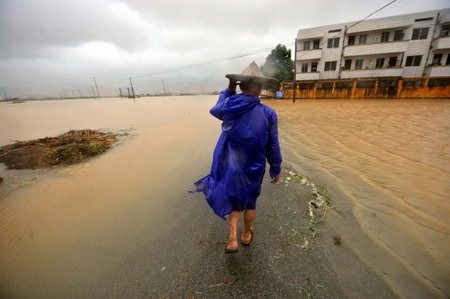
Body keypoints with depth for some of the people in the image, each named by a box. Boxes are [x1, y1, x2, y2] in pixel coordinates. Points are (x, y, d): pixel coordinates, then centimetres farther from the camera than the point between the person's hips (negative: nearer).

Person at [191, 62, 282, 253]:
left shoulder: (228, 106, -12)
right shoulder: (268, 114, -15)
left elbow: (215, 110, 14)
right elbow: (273, 147, -8)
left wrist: (229, 90, 14)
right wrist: (276, 169, 6)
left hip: (230, 165, 1)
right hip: (253, 168, 0)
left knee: (232, 198, 25)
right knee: (250, 200, 24)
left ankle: (232, 238, 17)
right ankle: (246, 235, 45)